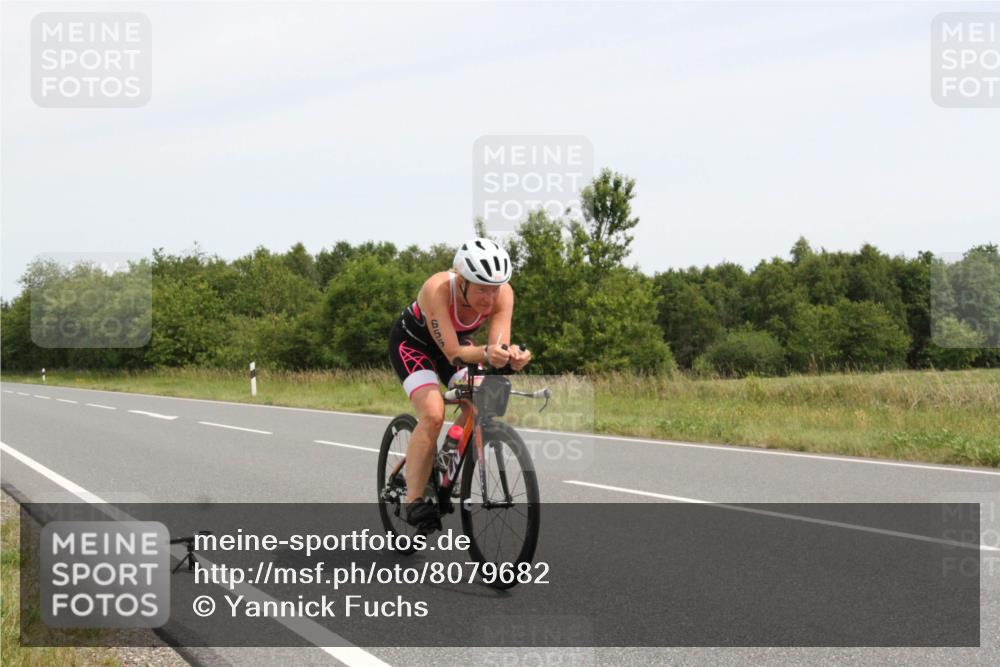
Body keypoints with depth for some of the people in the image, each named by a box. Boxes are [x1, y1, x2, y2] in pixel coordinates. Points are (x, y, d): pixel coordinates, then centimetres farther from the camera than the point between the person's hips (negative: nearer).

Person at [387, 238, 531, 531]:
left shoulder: (502, 293, -26)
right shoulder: (437, 289, -38)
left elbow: (498, 345, -30)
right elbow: (453, 352, -41)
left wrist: (511, 355, -54)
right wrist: (487, 354, -60)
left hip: (457, 341, 5)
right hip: (412, 342, -5)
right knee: (433, 414, -27)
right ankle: (414, 501, -19)